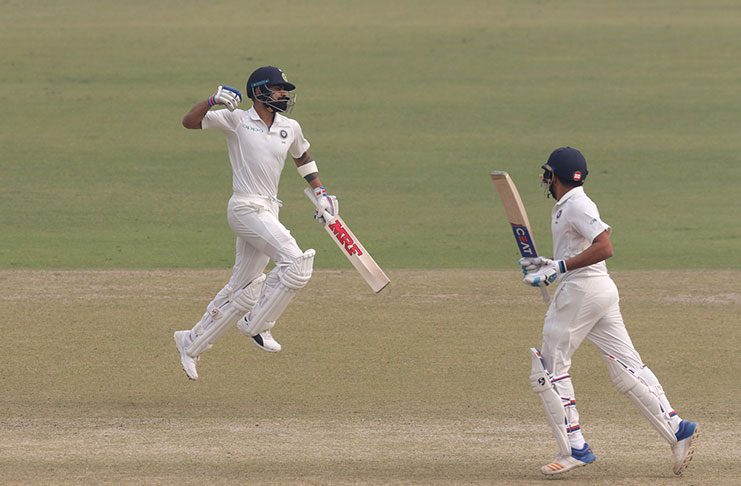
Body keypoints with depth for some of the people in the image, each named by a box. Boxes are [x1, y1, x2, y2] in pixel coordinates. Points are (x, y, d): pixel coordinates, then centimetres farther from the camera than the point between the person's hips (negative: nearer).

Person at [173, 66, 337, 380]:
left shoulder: (290, 128, 13)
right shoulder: (237, 120, -3)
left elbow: (303, 157, 33)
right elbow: (189, 122, -8)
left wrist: (319, 192, 25)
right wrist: (213, 101, -24)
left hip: (268, 212, 7)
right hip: (245, 209, -7)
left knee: (244, 291, 10)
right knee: (296, 261, -23)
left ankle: (192, 343, 22)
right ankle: (257, 325, -9)